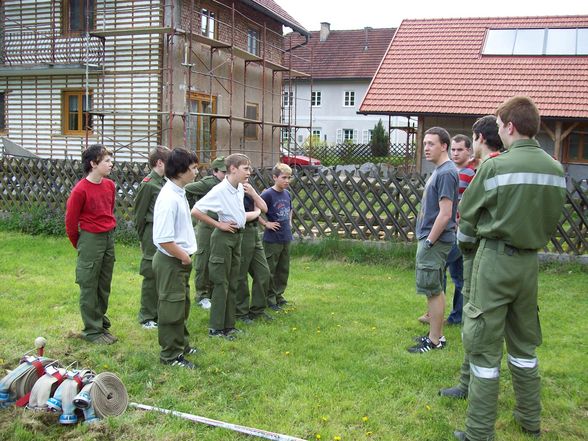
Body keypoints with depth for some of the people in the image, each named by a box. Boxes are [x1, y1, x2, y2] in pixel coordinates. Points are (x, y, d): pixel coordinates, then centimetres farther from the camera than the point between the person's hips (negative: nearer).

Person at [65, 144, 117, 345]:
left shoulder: (109, 185, 3)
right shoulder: (80, 190, -17)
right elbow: (70, 221, -8)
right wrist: (79, 244, 4)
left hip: (109, 238, 7)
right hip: (90, 240, -7)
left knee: (104, 286, 15)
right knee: (89, 287, 4)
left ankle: (101, 323, 29)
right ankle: (92, 330, 14)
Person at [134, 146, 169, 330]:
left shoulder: (166, 182, 10)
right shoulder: (148, 183, -11)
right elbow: (139, 213, -7)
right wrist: (142, 237, -2)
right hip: (153, 234, -7)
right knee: (151, 276, 1)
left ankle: (160, 313, 24)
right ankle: (146, 317, 12)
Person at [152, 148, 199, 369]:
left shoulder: (179, 194, 7)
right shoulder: (169, 199, -23)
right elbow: (163, 239, -27)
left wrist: (187, 254, 11)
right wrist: (184, 256, -15)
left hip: (181, 260, 10)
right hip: (171, 262, -10)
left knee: (182, 305, 22)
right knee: (172, 307, 2)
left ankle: (181, 345, 38)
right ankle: (170, 355, 16)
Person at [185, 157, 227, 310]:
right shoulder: (208, 183, -12)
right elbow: (187, 189, -12)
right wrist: (195, 207, -5)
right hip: (205, 226, -6)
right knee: (203, 263, 3)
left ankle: (213, 292, 27)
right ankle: (202, 296, 14)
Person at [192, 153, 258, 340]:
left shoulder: (240, 188, 5)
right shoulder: (220, 190, -18)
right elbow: (195, 211, -21)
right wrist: (218, 224, -16)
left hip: (237, 236, 8)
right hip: (223, 237, -8)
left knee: (232, 284, 13)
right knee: (221, 284, -1)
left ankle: (228, 325, 23)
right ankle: (216, 328, 9)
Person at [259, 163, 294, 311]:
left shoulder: (287, 194, 7)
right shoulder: (267, 194, -15)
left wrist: (289, 222, 13)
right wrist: (265, 223, -16)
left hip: (286, 238, 7)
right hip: (272, 239, -7)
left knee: (284, 269, 16)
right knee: (270, 270, 4)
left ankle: (279, 295, 29)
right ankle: (270, 298, 15)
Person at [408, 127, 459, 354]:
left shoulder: (446, 173, -16)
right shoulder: (439, 171, 14)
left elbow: (445, 214, -21)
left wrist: (429, 241, -17)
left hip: (435, 241, -10)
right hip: (429, 238, 10)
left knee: (433, 290, -2)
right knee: (435, 289, 16)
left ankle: (435, 341, 7)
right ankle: (436, 334, 26)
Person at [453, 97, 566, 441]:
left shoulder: (495, 166, -14)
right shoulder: (556, 169, 1)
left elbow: (468, 218, -5)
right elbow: (553, 219, 9)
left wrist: (466, 244, 14)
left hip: (496, 260, -6)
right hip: (530, 261, 6)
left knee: (485, 348, 2)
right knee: (524, 344, 20)